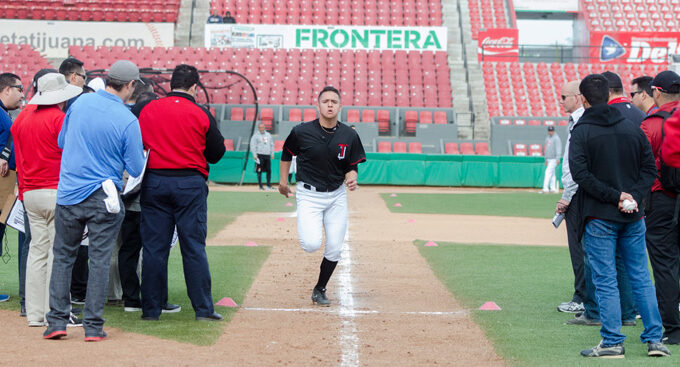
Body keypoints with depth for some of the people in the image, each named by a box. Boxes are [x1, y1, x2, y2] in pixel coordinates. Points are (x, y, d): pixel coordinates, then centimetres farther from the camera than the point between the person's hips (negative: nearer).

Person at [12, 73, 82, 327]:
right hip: (56, 192, -7)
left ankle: (34, 314, 9)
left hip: (30, 192, 7)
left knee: (37, 249, 9)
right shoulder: (59, 118, -10)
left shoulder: (22, 118, 13)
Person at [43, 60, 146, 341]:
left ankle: (57, 321, 10)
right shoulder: (128, 120, -12)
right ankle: (93, 326, 5)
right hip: (104, 197, -3)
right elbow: (136, 169, -6)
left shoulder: (80, 102, 0)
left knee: (63, 256, 12)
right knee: (100, 260, 4)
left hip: (68, 194, 3)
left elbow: (61, 141, 13)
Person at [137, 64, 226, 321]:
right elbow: (217, 153, 3)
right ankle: (203, 308, 4)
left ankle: (151, 308, 9)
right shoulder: (201, 115, -4)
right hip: (190, 183, -2)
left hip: (153, 182, 2)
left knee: (154, 247, 6)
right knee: (194, 247, 2)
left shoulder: (147, 110, 3)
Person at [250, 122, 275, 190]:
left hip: (267, 155, 5)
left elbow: (272, 144, 21)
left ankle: (269, 185, 13)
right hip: (260, 155, -5)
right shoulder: (256, 135, -1)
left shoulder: (268, 135, 15)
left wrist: (272, 153, 14)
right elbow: (252, 145, -5)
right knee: (259, 171, -4)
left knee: (269, 170, 4)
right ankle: (260, 186, 0)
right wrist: (254, 155, -13)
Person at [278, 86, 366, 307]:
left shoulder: (349, 136, -4)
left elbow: (352, 166, 5)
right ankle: (307, 229, 18)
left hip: (337, 196, 3)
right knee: (312, 245, -20)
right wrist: (283, 180, 10)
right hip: (309, 195, -3)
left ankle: (320, 290, 23)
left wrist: (351, 178, -16)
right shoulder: (302, 132, -11)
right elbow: (287, 153, 8)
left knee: (334, 249, 1)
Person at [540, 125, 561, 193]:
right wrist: (546, 159, 23)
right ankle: (553, 188, 14)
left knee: (548, 172, -15)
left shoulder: (556, 138, -9)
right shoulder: (547, 138, 17)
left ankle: (545, 188, -19)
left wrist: (558, 158, -23)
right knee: (552, 173, 11)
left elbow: (558, 148, -16)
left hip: (553, 159, -9)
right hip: (548, 159, 9)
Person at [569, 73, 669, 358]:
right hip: (633, 217, 4)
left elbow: (580, 173, -16)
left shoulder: (581, 132, -6)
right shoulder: (632, 127, 7)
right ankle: (654, 339, 11)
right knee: (641, 278, 11)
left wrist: (616, 196, -14)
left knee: (605, 281, 0)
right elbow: (650, 168, 5)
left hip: (599, 217, -4)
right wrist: (633, 196, -4)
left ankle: (612, 342, 1)